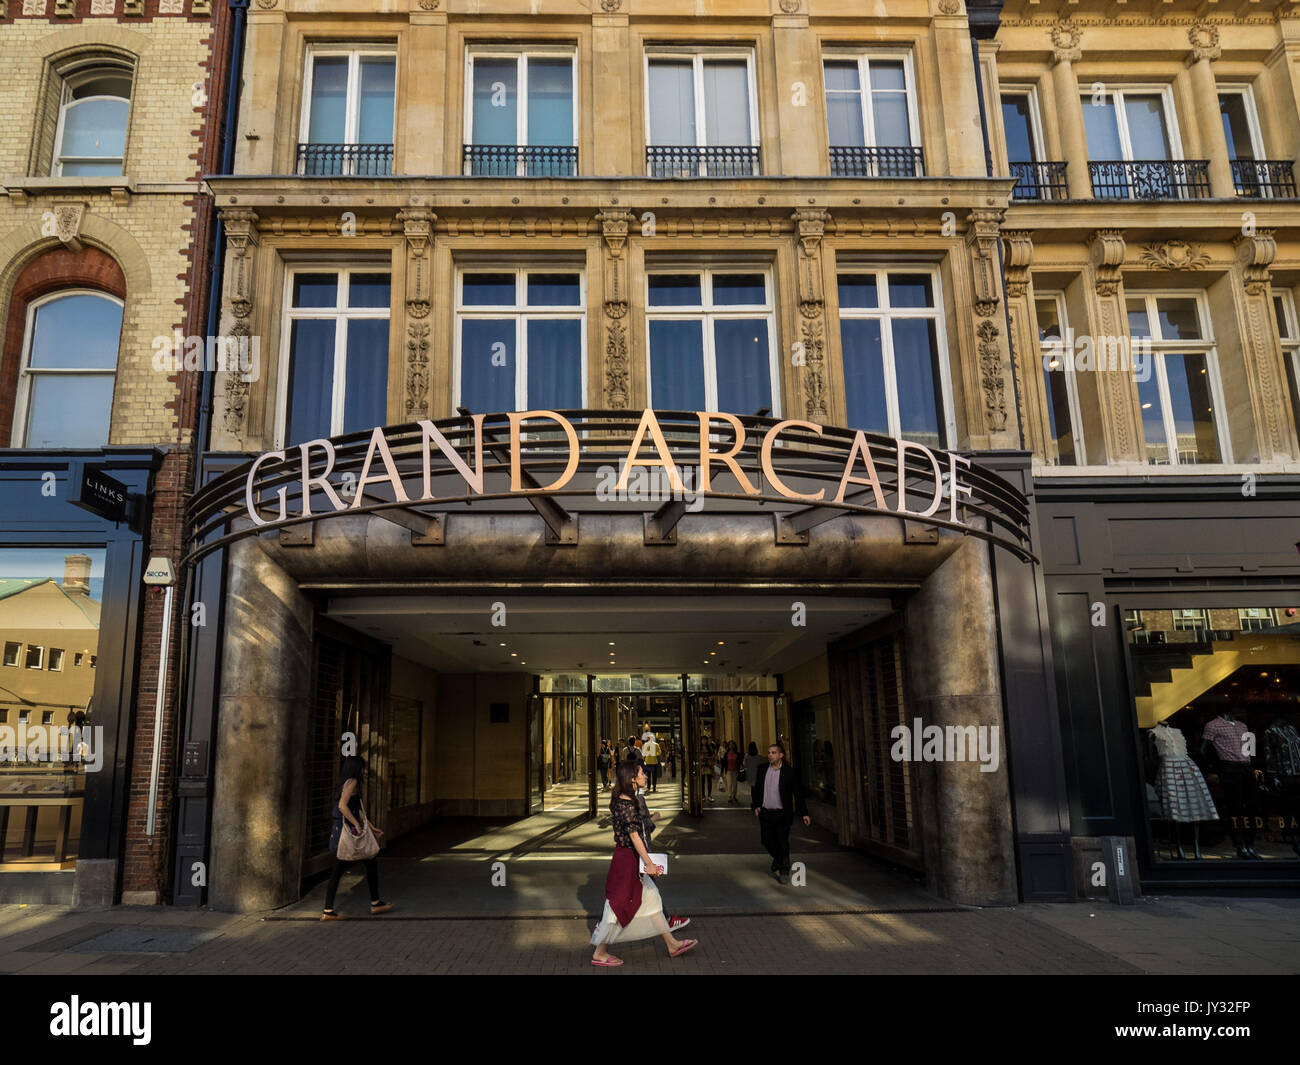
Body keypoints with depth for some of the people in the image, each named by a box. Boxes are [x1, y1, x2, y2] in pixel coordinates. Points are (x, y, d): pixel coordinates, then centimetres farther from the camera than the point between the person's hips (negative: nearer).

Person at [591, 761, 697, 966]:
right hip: (626, 859, -10)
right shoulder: (627, 804, -22)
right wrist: (649, 864, -23)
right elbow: (634, 836, -24)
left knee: (651, 898, 14)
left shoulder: (624, 800, 9)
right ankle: (599, 954, 13)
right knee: (619, 905, 1)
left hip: (631, 858, 10)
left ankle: (672, 945, 23)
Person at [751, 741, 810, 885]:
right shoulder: (762, 769, 4)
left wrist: (804, 813, -7)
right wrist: (755, 805, 4)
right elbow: (756, 789, 15)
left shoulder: (789, 771, -7)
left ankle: (784, 871, 21)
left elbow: (797, 793, -5)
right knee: (767, 842, 9)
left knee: (783, 843, 0)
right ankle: (778, 860, 40)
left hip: (782, 814, -4)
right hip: (765, 814, 4)